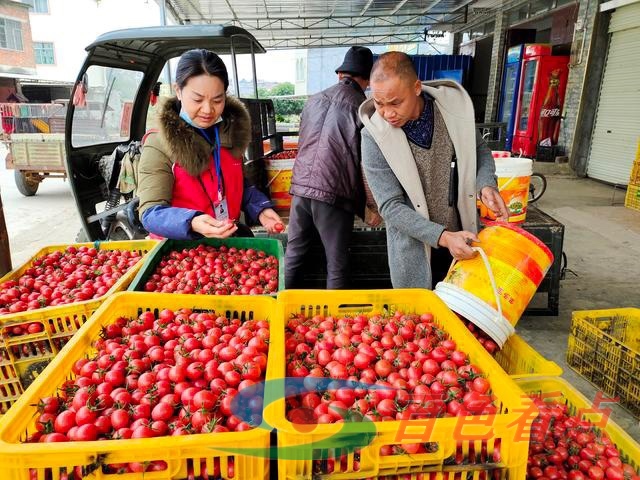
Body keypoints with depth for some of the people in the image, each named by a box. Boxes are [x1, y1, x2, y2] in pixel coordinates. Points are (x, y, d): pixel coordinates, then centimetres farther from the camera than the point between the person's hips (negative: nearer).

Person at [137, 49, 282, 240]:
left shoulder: (232, 130, 3)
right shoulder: (159, 146, -13)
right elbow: (151, 213, -18)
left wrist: (260, 208, -2)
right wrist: (191, 223, -36)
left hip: (231, 240, 4)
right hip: (180, 249, -3)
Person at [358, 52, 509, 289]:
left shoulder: (453, 104, -11)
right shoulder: (374, 135, -17)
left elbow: (479, 149, 8)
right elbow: (390, 206, -16)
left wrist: (486, 185, -12)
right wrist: (443, 237, -25)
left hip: (463, 239, 3)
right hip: (414, 247, -2)